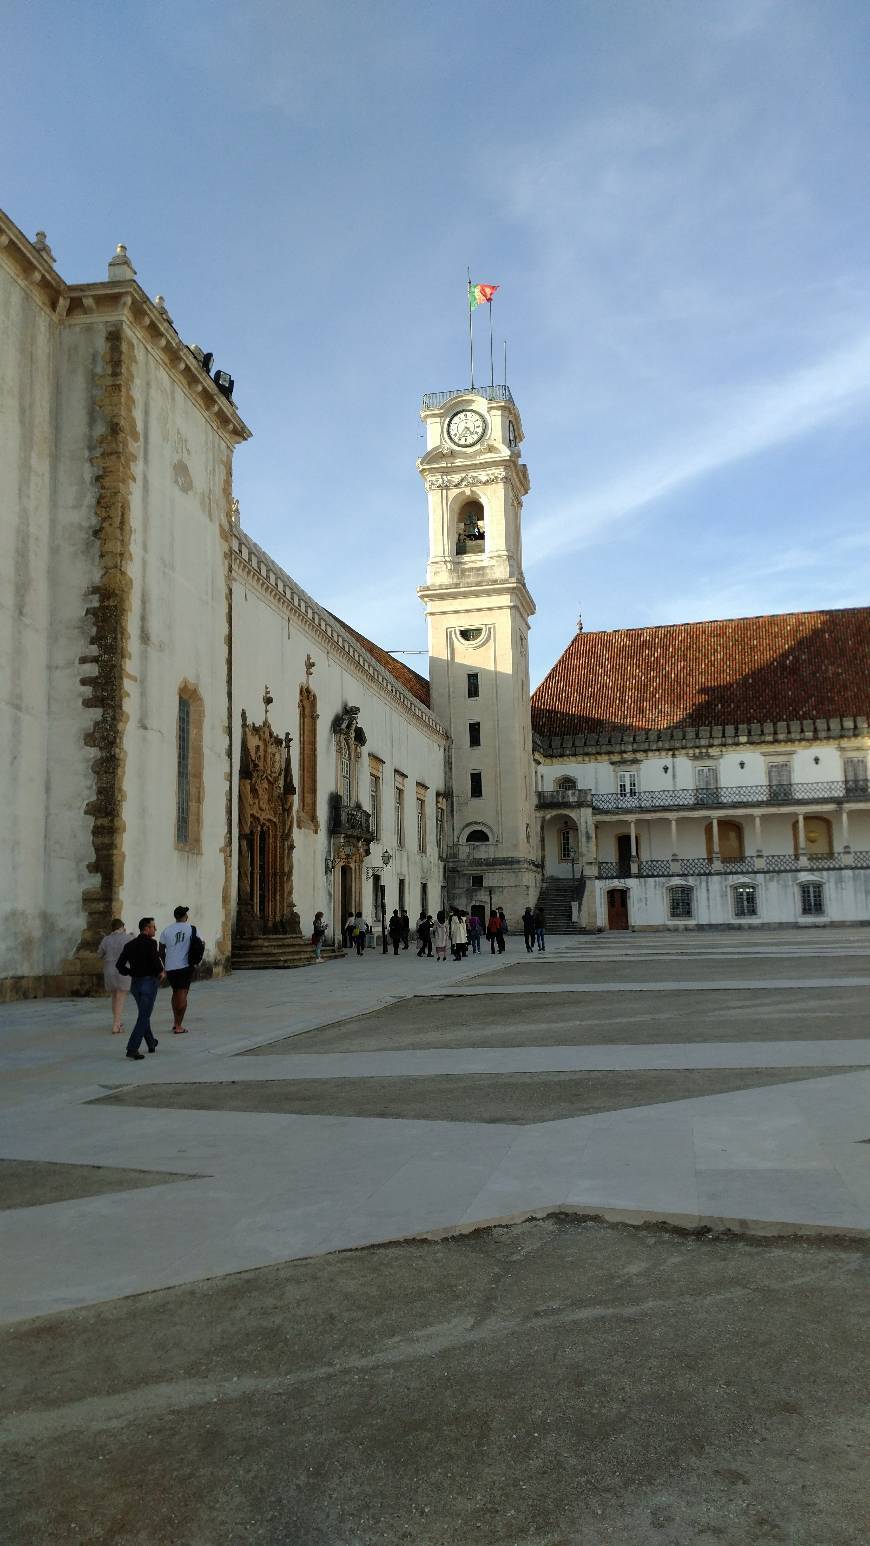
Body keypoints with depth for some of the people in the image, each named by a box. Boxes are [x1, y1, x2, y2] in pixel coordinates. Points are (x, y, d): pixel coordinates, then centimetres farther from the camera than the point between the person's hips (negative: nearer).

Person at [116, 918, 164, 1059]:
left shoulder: (130, 944, 6)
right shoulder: (150, 943, -13)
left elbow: (120, 965, 3)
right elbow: (155, 961, -25)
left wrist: (131, 973, 15)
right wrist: (161, 972, -6)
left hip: (135, 983, 7)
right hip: (149, 982, -7)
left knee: (144, 1014, 21)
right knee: (144, 1017, -2)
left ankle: (151, 1043, 33)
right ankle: (132, 1048, -10)